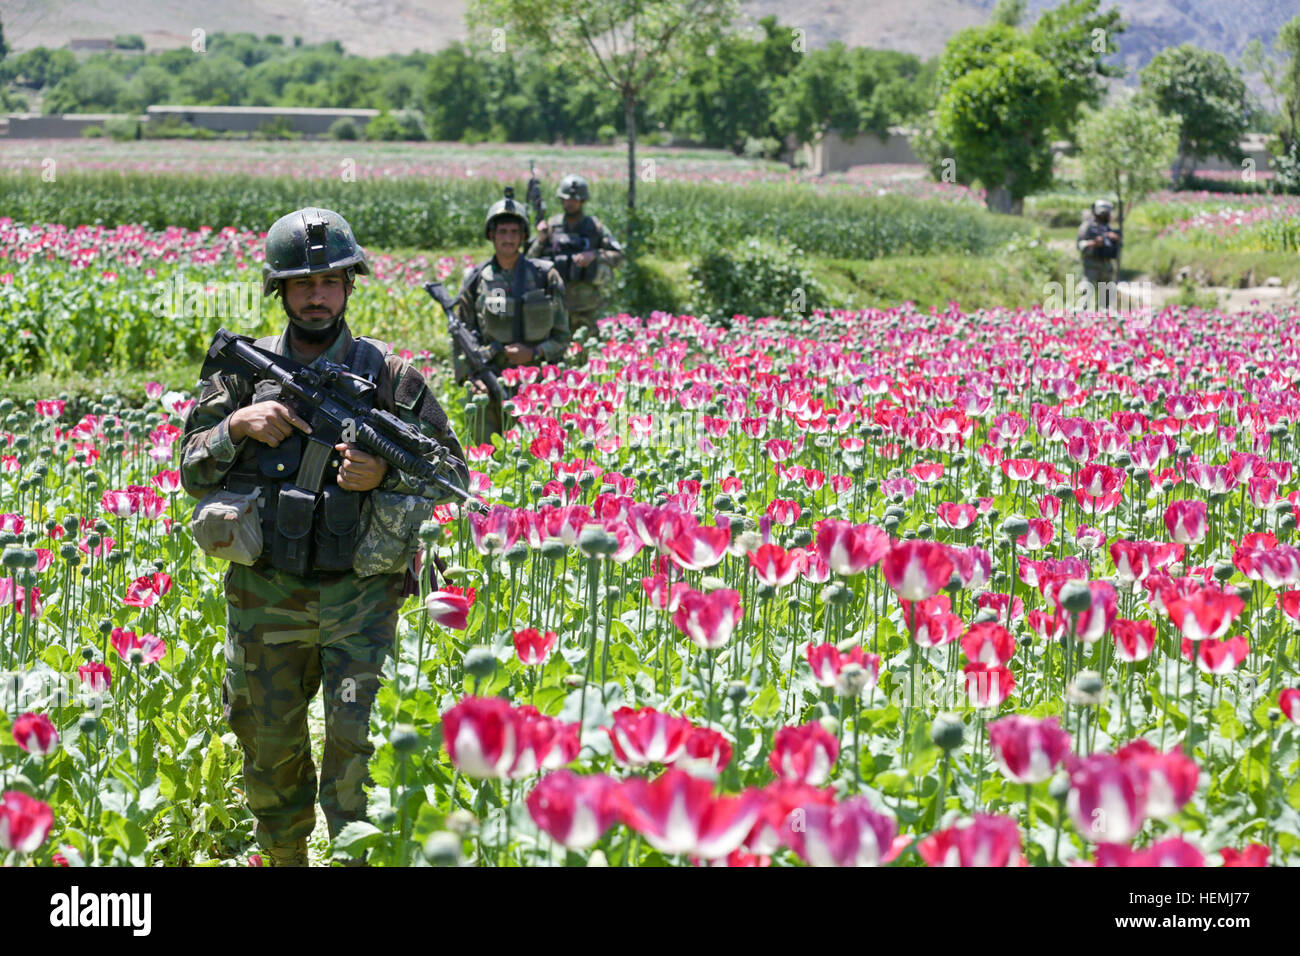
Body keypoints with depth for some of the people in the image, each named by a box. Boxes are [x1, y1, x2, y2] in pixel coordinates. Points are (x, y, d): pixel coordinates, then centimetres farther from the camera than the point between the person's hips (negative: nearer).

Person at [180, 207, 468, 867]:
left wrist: (386, 475, -14)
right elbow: (192, 473, 8)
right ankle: (284, 855, 32)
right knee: (269, 740, 12)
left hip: (359, 590, -2)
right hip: (266, 592, 2)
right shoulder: (246, 370, 5)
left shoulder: (388, 375, 1)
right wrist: (237, 425, -10)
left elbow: (455, 473, 5)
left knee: (357, 736, -15)